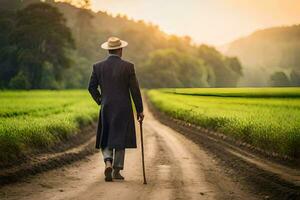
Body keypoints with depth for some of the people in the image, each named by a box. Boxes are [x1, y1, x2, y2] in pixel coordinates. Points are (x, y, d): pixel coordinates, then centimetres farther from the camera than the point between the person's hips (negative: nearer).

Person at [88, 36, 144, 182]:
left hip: (106, 109, 2)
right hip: (124, 109, -1)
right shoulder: (128, 66, -7)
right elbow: (135, 90, -6)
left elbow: (92, 87, 0)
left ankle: (108, 162, -11)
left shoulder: (98, 66, -1)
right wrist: (139, 110, 1)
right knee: (120, 139, 9)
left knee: (106, 139, 13)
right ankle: (116, 171, 12)